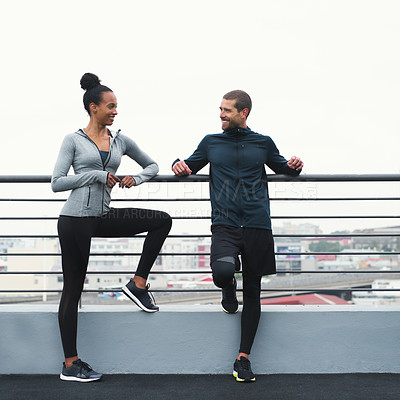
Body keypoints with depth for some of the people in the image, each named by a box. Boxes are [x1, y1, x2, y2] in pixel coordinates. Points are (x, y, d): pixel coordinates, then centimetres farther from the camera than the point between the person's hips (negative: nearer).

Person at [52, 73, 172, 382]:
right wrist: (97, 175, -15)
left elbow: (152, 165, 20)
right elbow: (57, 183, -9)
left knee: (162, 220, -7)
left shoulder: (121, 141, 9)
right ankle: (70, 364, 10)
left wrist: (136, 179, -1)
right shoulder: (74, 140, -3)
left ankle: (138, 283, 0)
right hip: (76, 219, -5)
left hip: (103, 216, 5)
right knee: (73, 289, 1)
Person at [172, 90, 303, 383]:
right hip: (224, 225, -1)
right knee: (222, 271, -30)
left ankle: (243, 358, 17)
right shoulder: (211, 143, 12)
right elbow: (190, 166, 24)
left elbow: (281, 167, 25)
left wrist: (294, 166, 1)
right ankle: (228, 289, 11)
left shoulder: (263, 143, 11)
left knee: (252, 291, 4)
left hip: (258, 226, 1)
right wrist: (179, 165, 0)